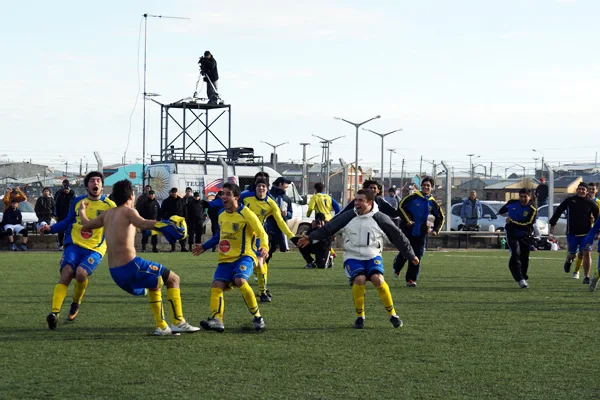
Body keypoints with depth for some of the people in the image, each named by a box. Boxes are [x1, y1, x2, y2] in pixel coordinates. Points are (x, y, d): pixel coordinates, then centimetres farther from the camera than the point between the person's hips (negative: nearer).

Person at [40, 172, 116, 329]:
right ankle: (55, 312, -28)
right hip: (74, 245, 2)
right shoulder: (77, 202, 11)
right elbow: (67, 222, 21)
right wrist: (50, 228, 9)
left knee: (81, 273, -27)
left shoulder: (109, 205, 3)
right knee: (66, 273, -21)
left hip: (95, 249, -2)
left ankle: (76, 304, 4)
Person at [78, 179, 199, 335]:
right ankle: (178, 323, -1)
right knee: (173, 279, 6)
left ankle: (161, 326, 27)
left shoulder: (107, 214, 16)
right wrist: (166, 226, -41)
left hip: (115, 272, 8)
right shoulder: (128, 211, -5)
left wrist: (82, 210, 53)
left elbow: (86, 224, 33)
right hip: (131, 265, -8)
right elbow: (143, 224, -28)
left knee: (154, 285, 31)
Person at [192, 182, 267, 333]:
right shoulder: (221, 215, 14)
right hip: (225, 258, 7)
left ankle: (257, 317, -16)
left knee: (240, 280, -30)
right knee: (217, 285, -14)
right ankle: (216, 320, -20)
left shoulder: (246, 214, -8)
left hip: (244, 256, -7)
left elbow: (262, 234, -11)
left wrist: (264, 247, -30)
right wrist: (204, 247, 27)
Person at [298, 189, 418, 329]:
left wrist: (410, 255, 9)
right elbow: (328, 228, 8)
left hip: (373, 256, -1)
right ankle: (360, 316, -8)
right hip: (352, 257, 1)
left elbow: (398, 237, 5)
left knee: (377, 278, -28)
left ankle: (392, 314, -11)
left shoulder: (380, 219, -3)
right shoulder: (348, 216, 0)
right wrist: (311, 237, 4)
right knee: (359, 279, -28)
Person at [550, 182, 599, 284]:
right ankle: (568, 261, 48)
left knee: (587, 253, -10)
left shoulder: (590, 203, 1)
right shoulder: (570, 200, 2)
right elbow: (558, 211, 10)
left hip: (586, 233, -1)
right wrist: (552, 225, 8)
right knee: (572, 254, 9)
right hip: (572, 233, 1)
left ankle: (587, 277, -2)